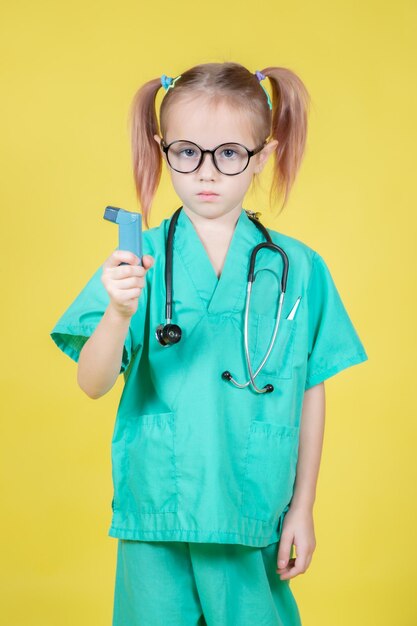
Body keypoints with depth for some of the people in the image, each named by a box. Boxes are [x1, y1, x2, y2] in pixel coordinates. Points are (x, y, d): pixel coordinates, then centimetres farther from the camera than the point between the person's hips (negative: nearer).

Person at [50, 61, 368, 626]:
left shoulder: (298, 268, -2)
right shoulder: (141, 260, -5)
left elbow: (310, 392, 3)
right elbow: (93, 384, -12)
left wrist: (302, 509, 5)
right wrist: (120, 313, -31)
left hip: (254, 517, 1)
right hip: (155, 513, 0)